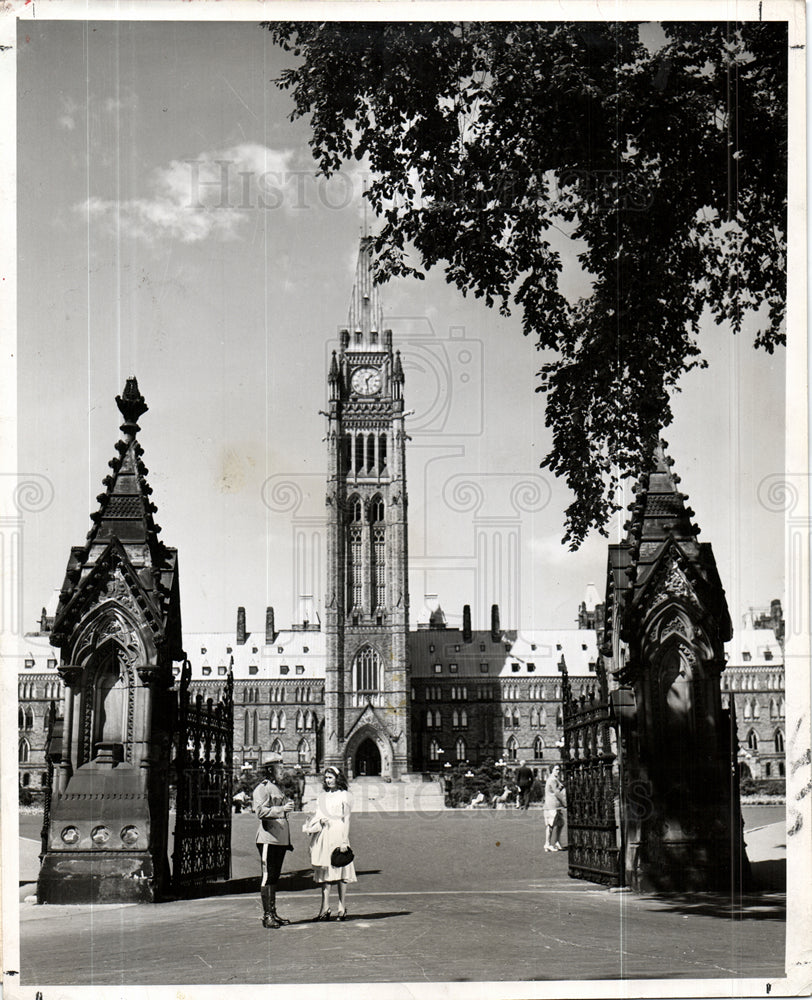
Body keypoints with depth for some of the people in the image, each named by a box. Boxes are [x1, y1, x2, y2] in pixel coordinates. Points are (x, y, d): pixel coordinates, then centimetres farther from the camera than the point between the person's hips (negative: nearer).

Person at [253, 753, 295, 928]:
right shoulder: (262, 788, -8)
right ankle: (266, 915, -6)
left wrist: (288, 841, 25)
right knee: (267, 876, -7)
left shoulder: (278, 789, 20)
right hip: (268, 839, -9)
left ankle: (273, 913, 17)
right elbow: (261, 811, -20)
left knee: (274, 877, 12)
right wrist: (281, 809, -28)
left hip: (280, 840, 9)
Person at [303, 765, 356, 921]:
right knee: (324, 871, 1)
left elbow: (346, 820, -2)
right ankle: (325, 907, 0)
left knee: (340, 871, -4)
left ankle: (342, 908, 1)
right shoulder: (322, 795, 16)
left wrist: (344, 841, -8)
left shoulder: (344, 796, 1)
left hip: (338, 834, -5)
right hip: (323, 836, 5)